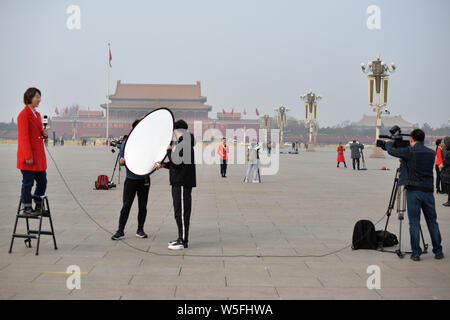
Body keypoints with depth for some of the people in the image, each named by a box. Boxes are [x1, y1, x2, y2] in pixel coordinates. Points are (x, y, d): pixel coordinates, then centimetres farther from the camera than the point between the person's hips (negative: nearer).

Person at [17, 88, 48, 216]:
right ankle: (27, 208, 10)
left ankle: (38, 205, 25)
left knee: (42, 181, 10)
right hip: (28, 156, -8)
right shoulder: (24, 114, -10)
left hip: (39, 155, 8)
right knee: (28, 182, -1)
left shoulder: (37, 114, 16)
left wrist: (44, 134, -1)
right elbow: (23, 137, -15)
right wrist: (28, 156, -19)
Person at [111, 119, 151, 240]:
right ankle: (120, 231, 2)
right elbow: (121, 159, 3)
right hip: (131, 179, -1)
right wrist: (122, 161, -20)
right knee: (126, 205, -2)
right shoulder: (126, 143, 1)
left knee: (142, 206, 8)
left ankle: (140, 230, 20)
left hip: (144, 179, 2)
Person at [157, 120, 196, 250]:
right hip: (179, 182, 10)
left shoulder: (184, 144, -16)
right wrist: (164, 165, 23)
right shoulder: (184, 143, 16)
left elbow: (176, 162, -22)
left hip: (182, 183, -10)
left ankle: (183, 241, -2)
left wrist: (169, 151, -9)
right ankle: (181, 238, 23)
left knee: (182, 211, -6)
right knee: (179, 211, 15)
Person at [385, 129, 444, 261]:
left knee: (414, 223, 1)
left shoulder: (410, 151, -9)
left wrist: (389, 143, 21)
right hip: (428, 191, 4)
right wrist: (404, 160, 32)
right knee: (432, 222, 13)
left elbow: (391, 151, -1)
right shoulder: (431, 153, 8)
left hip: (413, 191, -4)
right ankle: (438, 251, 18)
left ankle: (416, 253, 1)